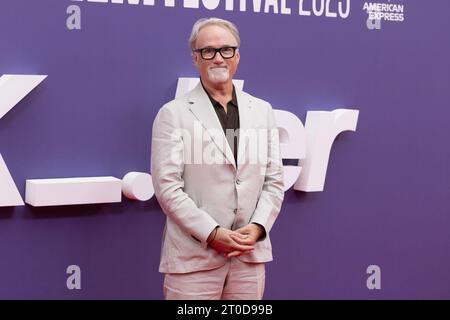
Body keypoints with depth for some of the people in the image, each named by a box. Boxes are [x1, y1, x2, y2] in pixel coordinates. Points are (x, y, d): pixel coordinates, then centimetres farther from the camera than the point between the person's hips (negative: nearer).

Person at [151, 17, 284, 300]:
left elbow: (274, 180, 9)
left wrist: (258, 227, -6)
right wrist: (212, 233, -14)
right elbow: (167, 185, -8)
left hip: (250, 254, 4)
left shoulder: (262, 110, 11)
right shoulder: (174, 113, -1)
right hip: (193, 255, -3)